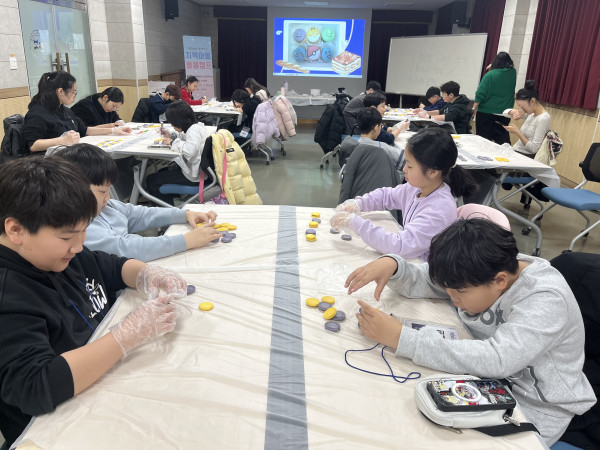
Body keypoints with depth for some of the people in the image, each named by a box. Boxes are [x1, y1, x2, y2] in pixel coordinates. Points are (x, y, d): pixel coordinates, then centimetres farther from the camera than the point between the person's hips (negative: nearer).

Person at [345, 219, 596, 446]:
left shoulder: (546, 300, -29)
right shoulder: (478, 272, -10)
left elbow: (496, 359, -41)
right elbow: (418, 281, -4)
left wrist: (401, 338, -44)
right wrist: (391, 264, -28)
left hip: (533, 408, -6)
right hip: (486, 377, 6)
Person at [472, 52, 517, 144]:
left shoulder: (490, 75, -12)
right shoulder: (513, 73, 2)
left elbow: (480, 94, -13)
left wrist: (474, 107, -4)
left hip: (486, 112, -4)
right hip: (504, 113, 4)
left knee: (483, 137, 3)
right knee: (503, 138, 11)